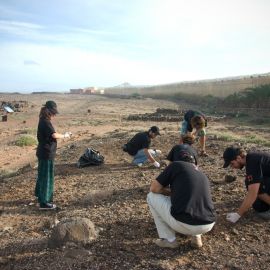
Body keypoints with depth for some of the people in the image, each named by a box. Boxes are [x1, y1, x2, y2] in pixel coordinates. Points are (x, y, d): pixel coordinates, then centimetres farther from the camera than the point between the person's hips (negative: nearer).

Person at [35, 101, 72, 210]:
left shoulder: (43, 121, 10)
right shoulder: (46, 122, -20)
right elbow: (54, 135, -30)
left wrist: (63, 134, 9)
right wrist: (64, 135, -14)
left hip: (43, 152, 10)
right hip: (47, 153, -10)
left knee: (43, 175, 21)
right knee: (47, 177, -2)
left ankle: (41, 196, 37)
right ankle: (44, 202, 6)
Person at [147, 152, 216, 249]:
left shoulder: (176, 165, 7)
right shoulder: (203, 176, 23)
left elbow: (154, 188, 6)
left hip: (183, 224, -6)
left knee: (152, 196, 17)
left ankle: (169, 240, 18)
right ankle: (196, 236, 20)